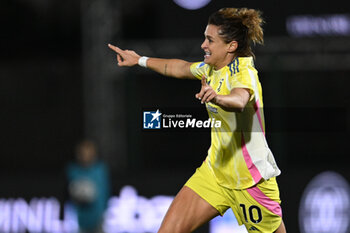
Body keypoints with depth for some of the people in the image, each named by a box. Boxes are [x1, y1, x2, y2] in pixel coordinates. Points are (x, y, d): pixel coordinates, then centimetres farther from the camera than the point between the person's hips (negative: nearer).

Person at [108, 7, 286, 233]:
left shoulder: (244, 74, -20)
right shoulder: (212, 68, 5)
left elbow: (239, 101, -44)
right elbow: (181, 68, 28)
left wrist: (217, 98, -65)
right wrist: (140, 60, 36)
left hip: (251, 180, -7)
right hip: (215, 170, 7)